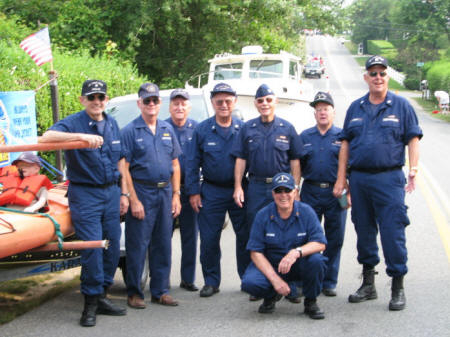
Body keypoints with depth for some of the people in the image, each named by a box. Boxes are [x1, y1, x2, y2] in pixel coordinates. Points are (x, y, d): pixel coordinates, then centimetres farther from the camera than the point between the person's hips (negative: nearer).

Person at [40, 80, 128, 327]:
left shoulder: (112, 124, 12)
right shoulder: (73, 123, -7)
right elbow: (46, 137, -27)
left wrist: (123, 193, 13)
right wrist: (81, 136, -37)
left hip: (111, 192, 6)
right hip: (85, 194, -6)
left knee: (113, 245, 7)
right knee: (92, 246, -10)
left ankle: (101, 297, 19)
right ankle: (91, 302, 1)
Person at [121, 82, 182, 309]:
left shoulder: (167, 130, 13)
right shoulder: (130, 131, -4)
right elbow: (124, 169, -8)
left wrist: (176, 195, 7)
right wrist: (133, 200, -14)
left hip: (165, 193, 5)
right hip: (141, 192, -5)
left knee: (163, 245, 10)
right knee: (137, 245, -1)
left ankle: (160, 291, 19)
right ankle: (134, 292, 9)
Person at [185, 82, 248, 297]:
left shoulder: (244, 129, 4)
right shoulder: (202, 130, 4)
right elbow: (192, 163, 5)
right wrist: (193, 191, -1)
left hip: (239, 191, 0)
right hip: (212, 191, 0)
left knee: (245, 237, 2)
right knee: (209, 239, 2)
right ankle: (211, 281, 15)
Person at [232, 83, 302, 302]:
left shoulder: (287, 128, 7)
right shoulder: (247, 129, 10)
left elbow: (295, 161, 6)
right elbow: (240, 160, 9)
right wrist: (238, 187, 1)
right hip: (256, 187, 2)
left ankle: (290, 286, 1)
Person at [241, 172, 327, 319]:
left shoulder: (306, 212, -8)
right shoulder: (263, 215, -8)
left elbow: (320, 243, -15)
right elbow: (255, 252, -10)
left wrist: (297, 252, -35)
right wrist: (274, 279, -22)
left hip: (299, 265, 0)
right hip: (271, 265, 0)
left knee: (316, 260, -33)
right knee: (249, 282, -30)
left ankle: (310, 302, -4)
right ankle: (271, 296, 9)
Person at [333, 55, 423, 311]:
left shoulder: (401, 106, 3)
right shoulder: (356, 108, 13)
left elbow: (413, 139, 0)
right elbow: (346, 144, 13)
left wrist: (413, 170, -13)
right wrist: (341, 179, 8)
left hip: (389, 178, -4)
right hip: (358, 179, 4)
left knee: (393, 233, -7)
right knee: (364, 231, 11)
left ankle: (398, 288, 3)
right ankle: (368, 284, 24)